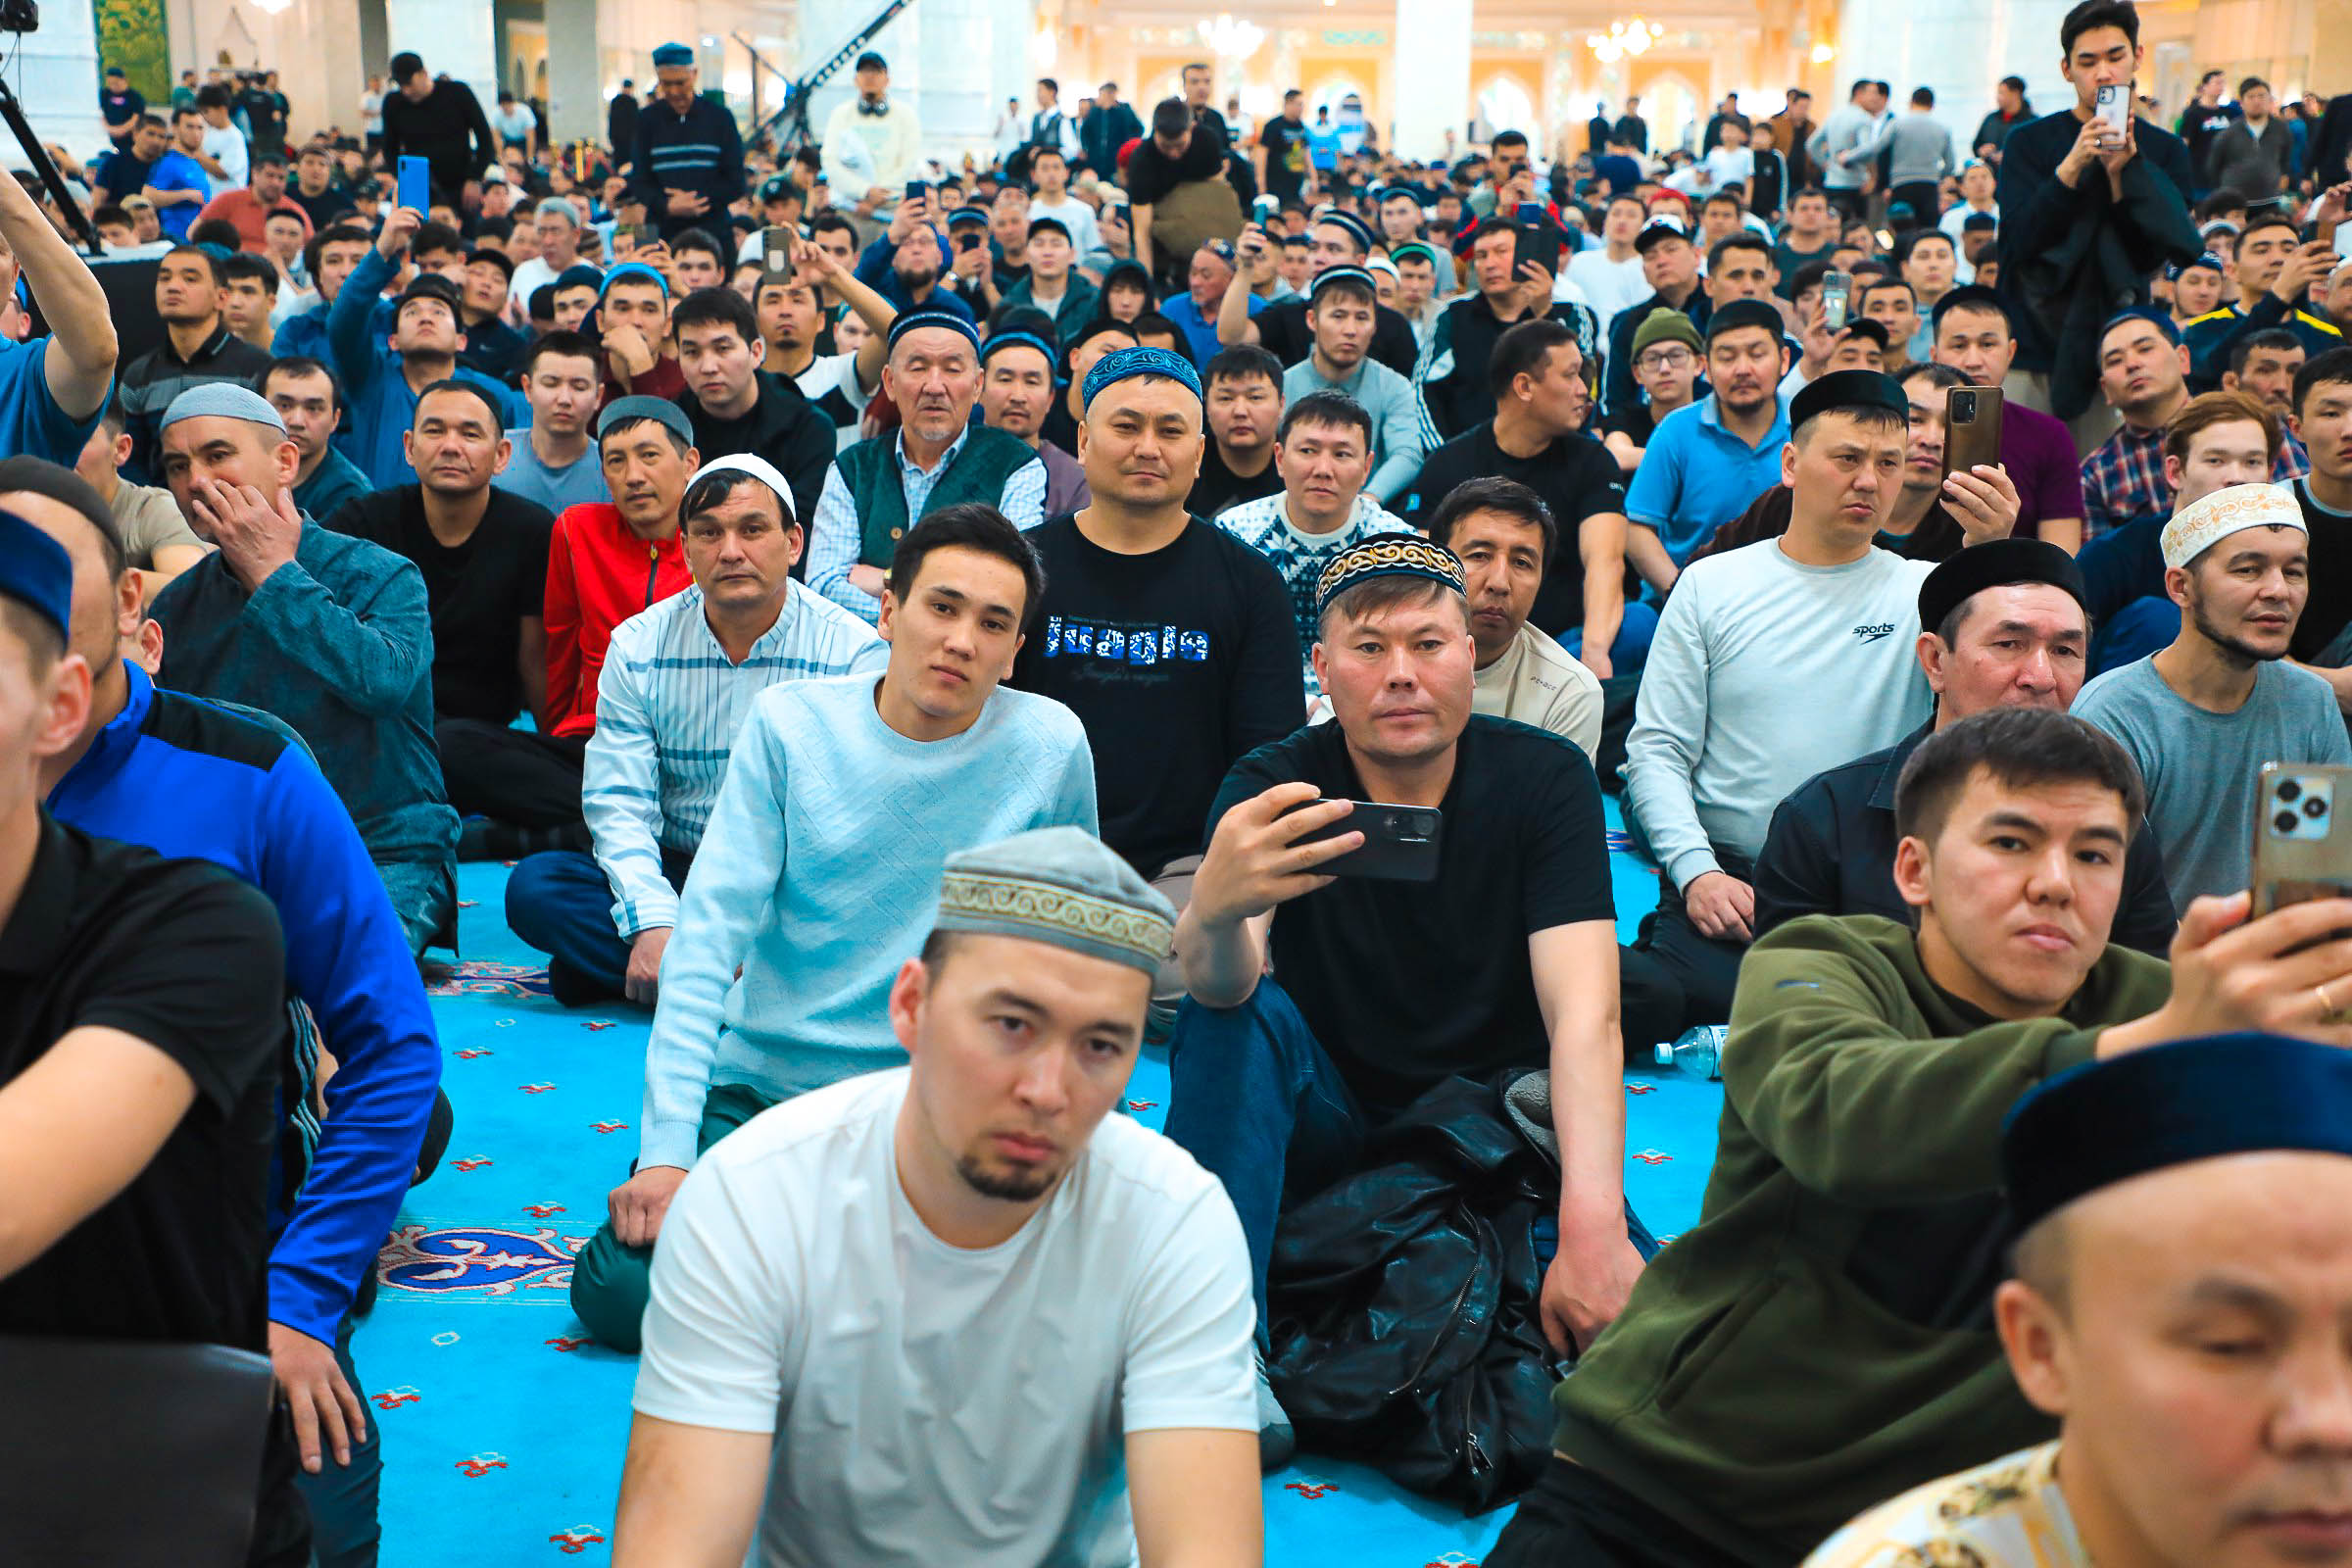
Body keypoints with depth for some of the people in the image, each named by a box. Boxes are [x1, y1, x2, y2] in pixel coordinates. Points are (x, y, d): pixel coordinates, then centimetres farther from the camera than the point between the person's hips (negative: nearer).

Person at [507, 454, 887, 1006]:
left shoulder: (855, 651, -7)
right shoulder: (638, 646, 2)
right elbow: (618, 803, -4)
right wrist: (653, 923, -22)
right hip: (672, 874, 2)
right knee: (535, 886, -21)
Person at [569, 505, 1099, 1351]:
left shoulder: (1050, 747, -6)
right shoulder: (790, 723, -5)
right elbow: (708, 933, -9)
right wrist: (667, 1149, -17)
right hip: (759, 1083, 1)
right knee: (619, 1292, -16)